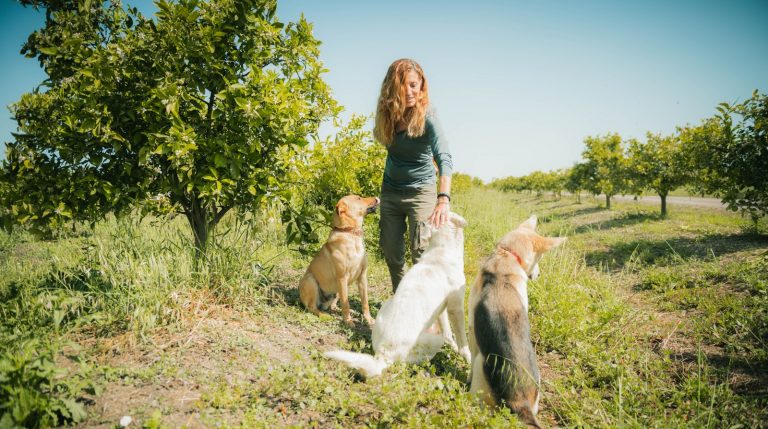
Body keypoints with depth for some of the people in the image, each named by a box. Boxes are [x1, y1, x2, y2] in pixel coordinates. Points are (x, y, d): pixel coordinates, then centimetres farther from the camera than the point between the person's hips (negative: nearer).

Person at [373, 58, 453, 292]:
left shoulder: (427, 118, -21)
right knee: (391, 252, 10)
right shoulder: (387, 114, -6)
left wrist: (444, 198, -49)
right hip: (390, 191, 5)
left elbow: (444, 159, -35)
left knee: (421, 252, -8)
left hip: (420, 191, -5)